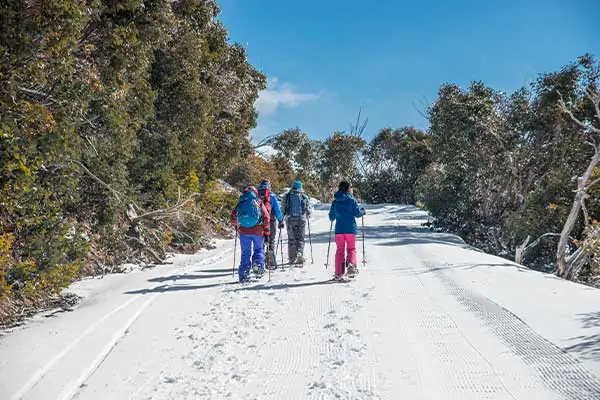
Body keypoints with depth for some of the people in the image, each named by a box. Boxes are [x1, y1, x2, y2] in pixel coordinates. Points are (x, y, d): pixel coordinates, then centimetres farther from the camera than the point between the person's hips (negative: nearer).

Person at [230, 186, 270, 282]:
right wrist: (267, 230, 3)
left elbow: (233, 217, 8)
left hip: (244, 232, 2)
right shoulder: (258, 202, 5)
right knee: (259, 249, 17)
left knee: (245, 253, 9)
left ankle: (244, 274, 4)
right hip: (258, 231, -2)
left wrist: (236, 225, 27)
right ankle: (258, 263, -10)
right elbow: (266, 217, -3)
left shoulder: (240, 203, 10)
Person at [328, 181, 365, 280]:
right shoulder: (352, 200, -5)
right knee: (351, 249, 10)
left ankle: (339, 273, 6)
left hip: (339, 230, 2)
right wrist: (363, 211, 16)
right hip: (351, 229, -2)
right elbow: (357, 214, -5)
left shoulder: (335, 202, 5)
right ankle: (351, 265, -16)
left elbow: (331, 217, 8)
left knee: (339, 250, 9)